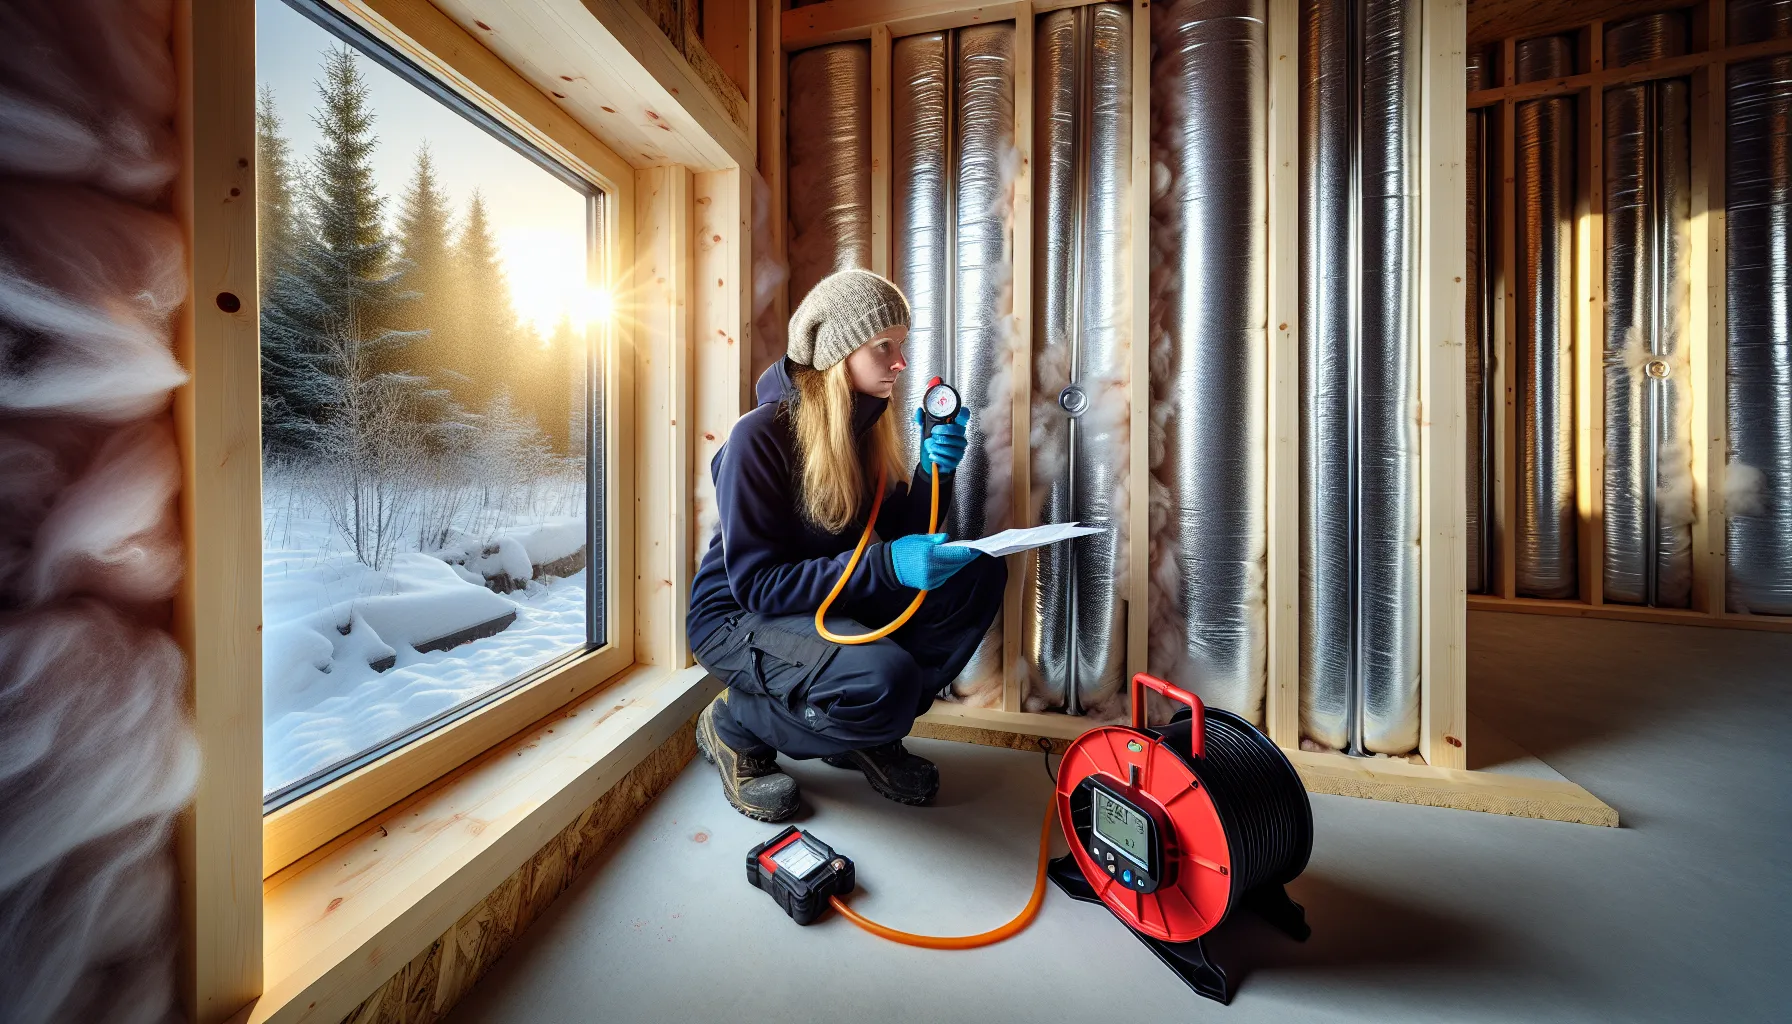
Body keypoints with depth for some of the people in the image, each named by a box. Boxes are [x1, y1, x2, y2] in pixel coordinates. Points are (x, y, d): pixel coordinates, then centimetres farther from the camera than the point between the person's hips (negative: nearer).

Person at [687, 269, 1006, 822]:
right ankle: (737, 726, -3)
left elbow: (900, 532, 0)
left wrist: (934, 469, -19)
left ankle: (872, 731, 3)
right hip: (740, 615, -6)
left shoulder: (866, 424, -1)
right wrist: (886, 565, -34)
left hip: (830, 602, 7)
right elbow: (755, 583, -23)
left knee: (978, 575, -11)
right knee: (886, 677, -35)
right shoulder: (760, 436, -21)